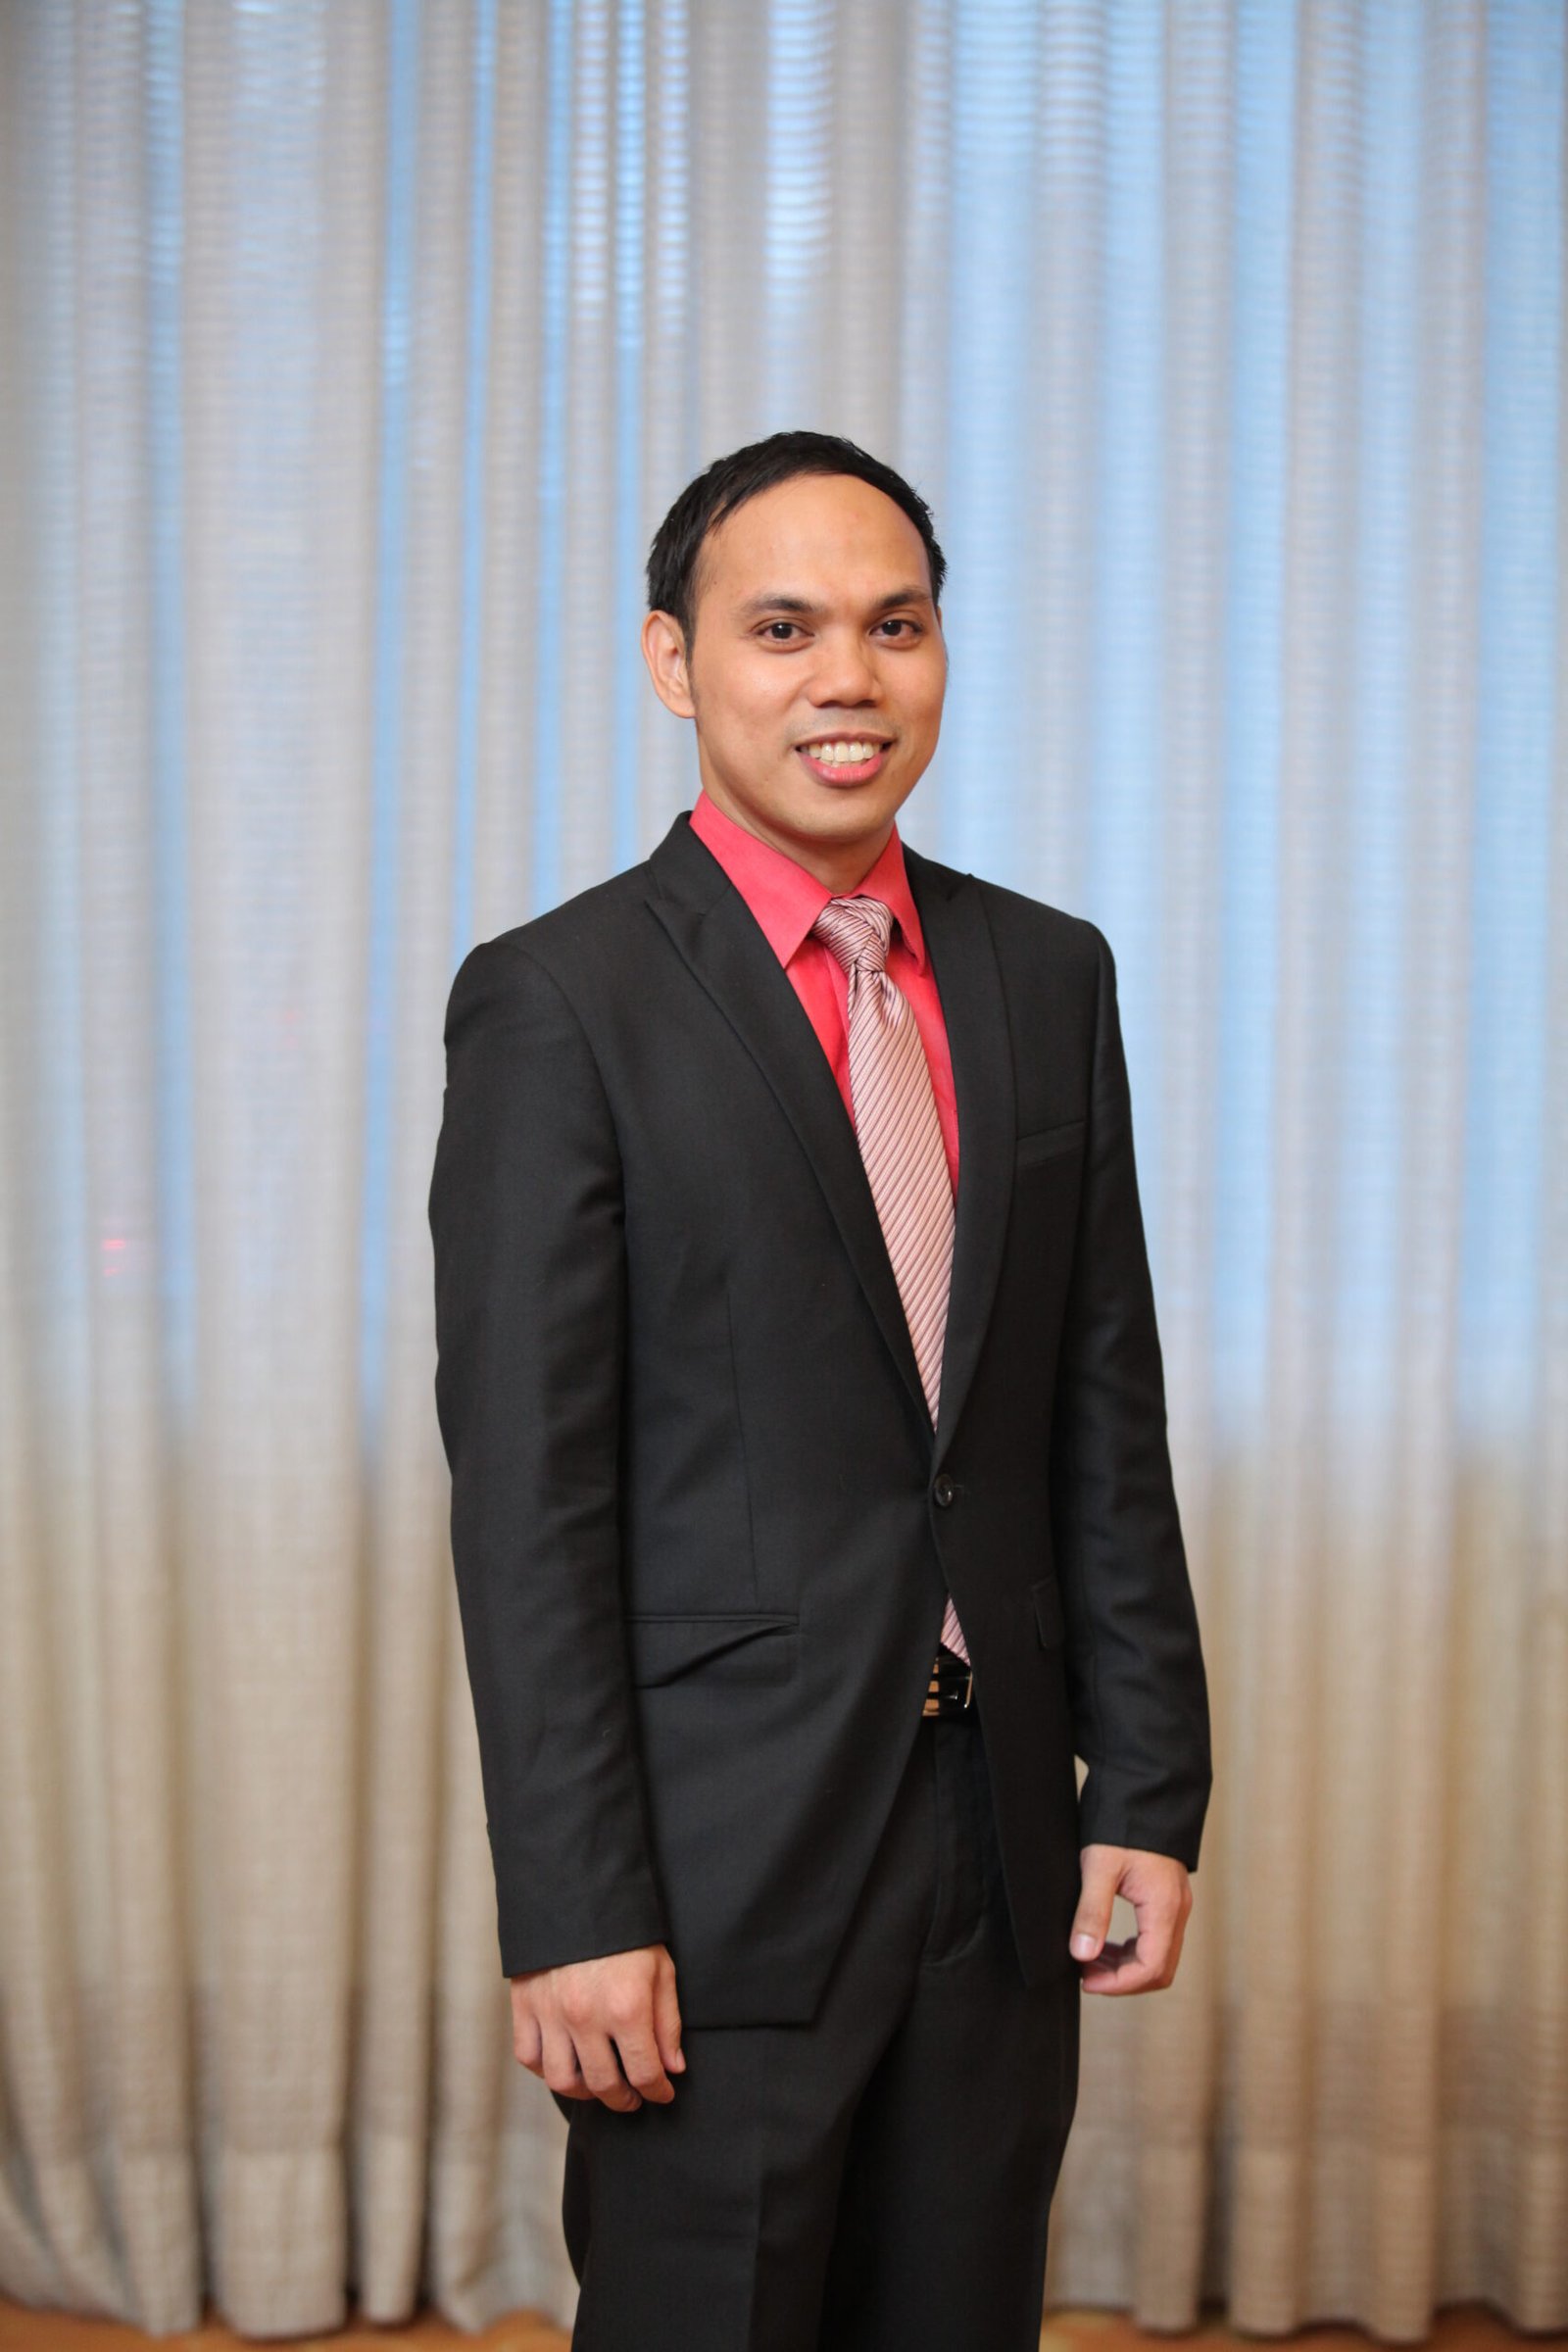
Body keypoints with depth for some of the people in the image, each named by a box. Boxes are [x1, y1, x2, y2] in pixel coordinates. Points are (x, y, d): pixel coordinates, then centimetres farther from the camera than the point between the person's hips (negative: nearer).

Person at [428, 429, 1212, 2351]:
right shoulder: (557, 1002, -8)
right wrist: (573, 1910, -14)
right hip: (721, 1862, -5)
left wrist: (1149, 1787, 5)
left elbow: (1106, 1414, 9)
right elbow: (526, 1491, -11)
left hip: (1006, 1851, 5)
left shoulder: (1049, 978, 8)